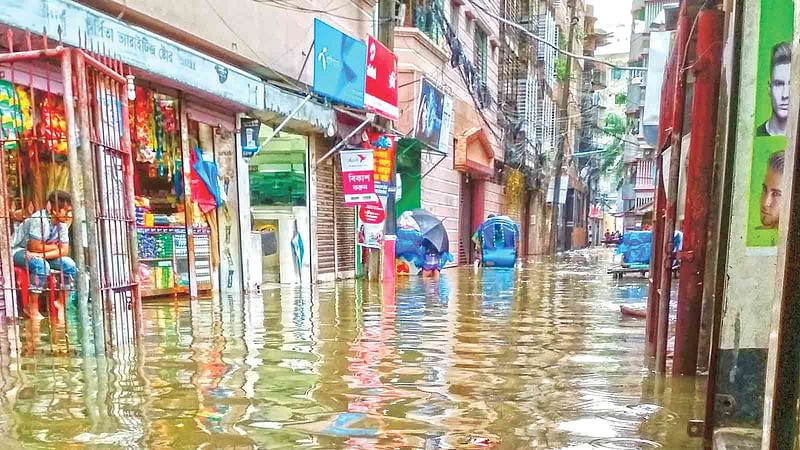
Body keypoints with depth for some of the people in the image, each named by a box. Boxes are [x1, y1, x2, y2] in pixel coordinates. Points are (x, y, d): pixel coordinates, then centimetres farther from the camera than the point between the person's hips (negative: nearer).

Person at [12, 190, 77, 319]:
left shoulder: (62, 223, -6)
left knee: (70, 265, -12)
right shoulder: (40, 219, -27)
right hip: (18, 251, -7)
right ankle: (32, 308, -22)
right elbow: (34, 247, -30)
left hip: (39, 255, 7)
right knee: (41, 265, -35)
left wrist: (43, 254, -27)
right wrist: (57, 246, -14)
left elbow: (65, 250, -11)